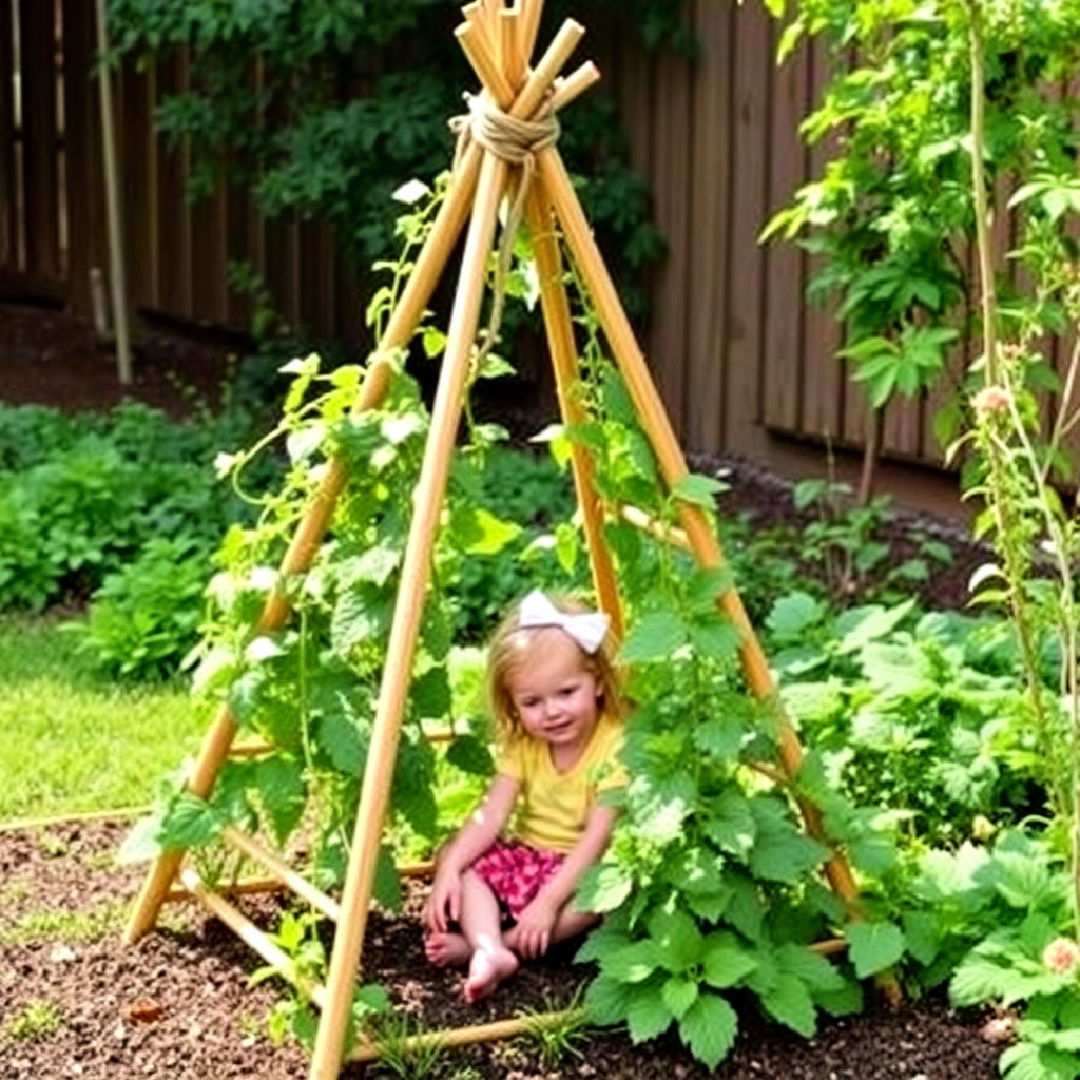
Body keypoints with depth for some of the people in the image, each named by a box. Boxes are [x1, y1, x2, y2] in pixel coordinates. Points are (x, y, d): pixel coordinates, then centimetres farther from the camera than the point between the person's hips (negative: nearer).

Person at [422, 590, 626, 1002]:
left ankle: (477, 945, -32)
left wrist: (548, 901, -32)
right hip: (526, 858, 6)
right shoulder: (521, 744, -2)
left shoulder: (616, 747, -20)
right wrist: (449, 870, -24)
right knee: (454, 854, -12)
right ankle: (490, 950, -33)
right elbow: (491, 815, -9)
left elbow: (596, 838, -25)